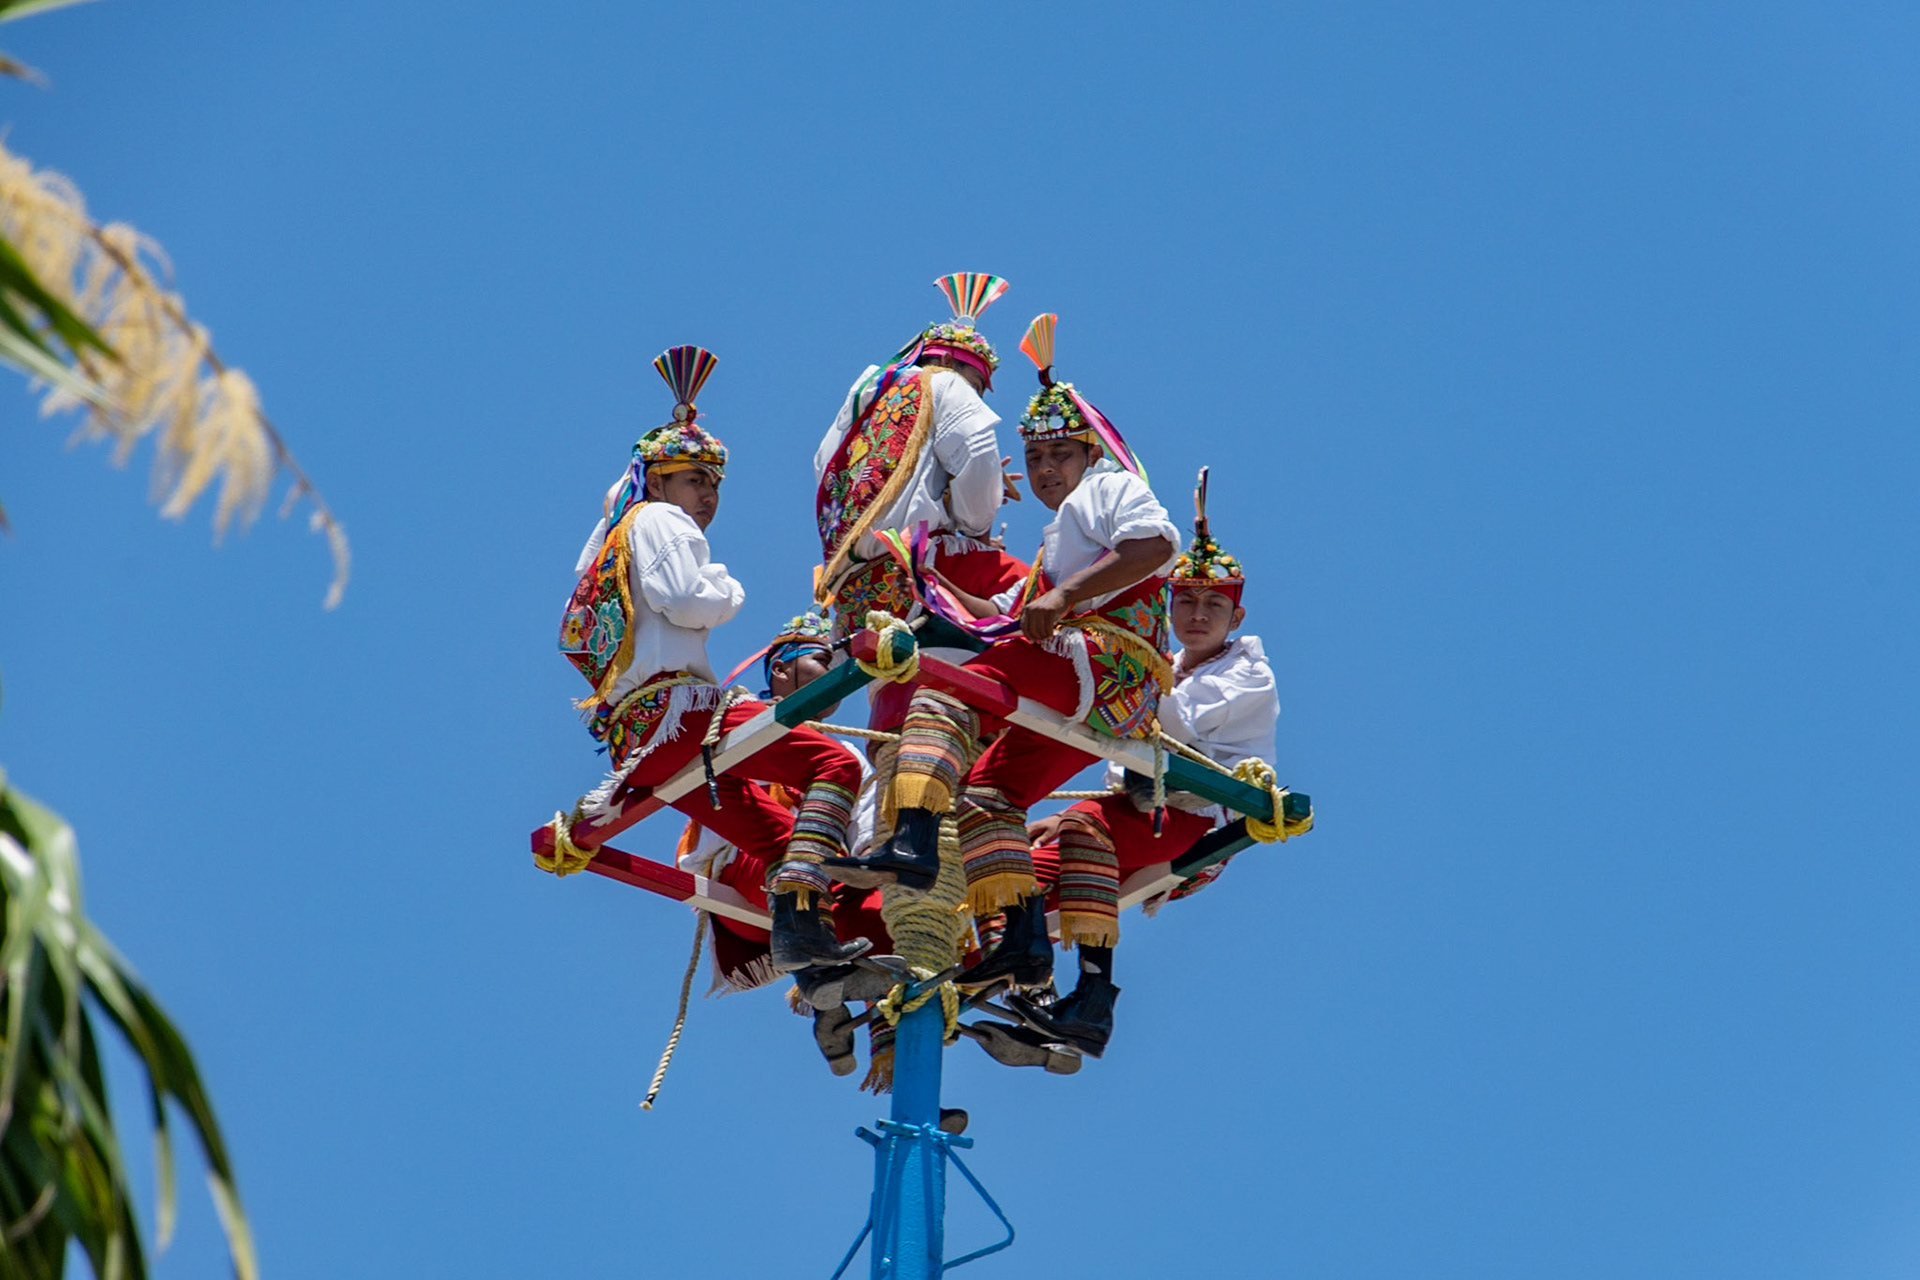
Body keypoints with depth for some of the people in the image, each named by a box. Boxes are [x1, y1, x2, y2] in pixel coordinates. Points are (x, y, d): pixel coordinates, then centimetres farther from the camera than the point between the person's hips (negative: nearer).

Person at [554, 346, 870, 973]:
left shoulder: (614, 535, 32)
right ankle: (799, 919, -35)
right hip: (673, 709, -10)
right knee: (834, 763, -19)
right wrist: (728, 590, 5)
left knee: (777, 835, 14)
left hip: (633, 740, 10)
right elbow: (683, 601, -11)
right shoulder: (660, 521, 3)